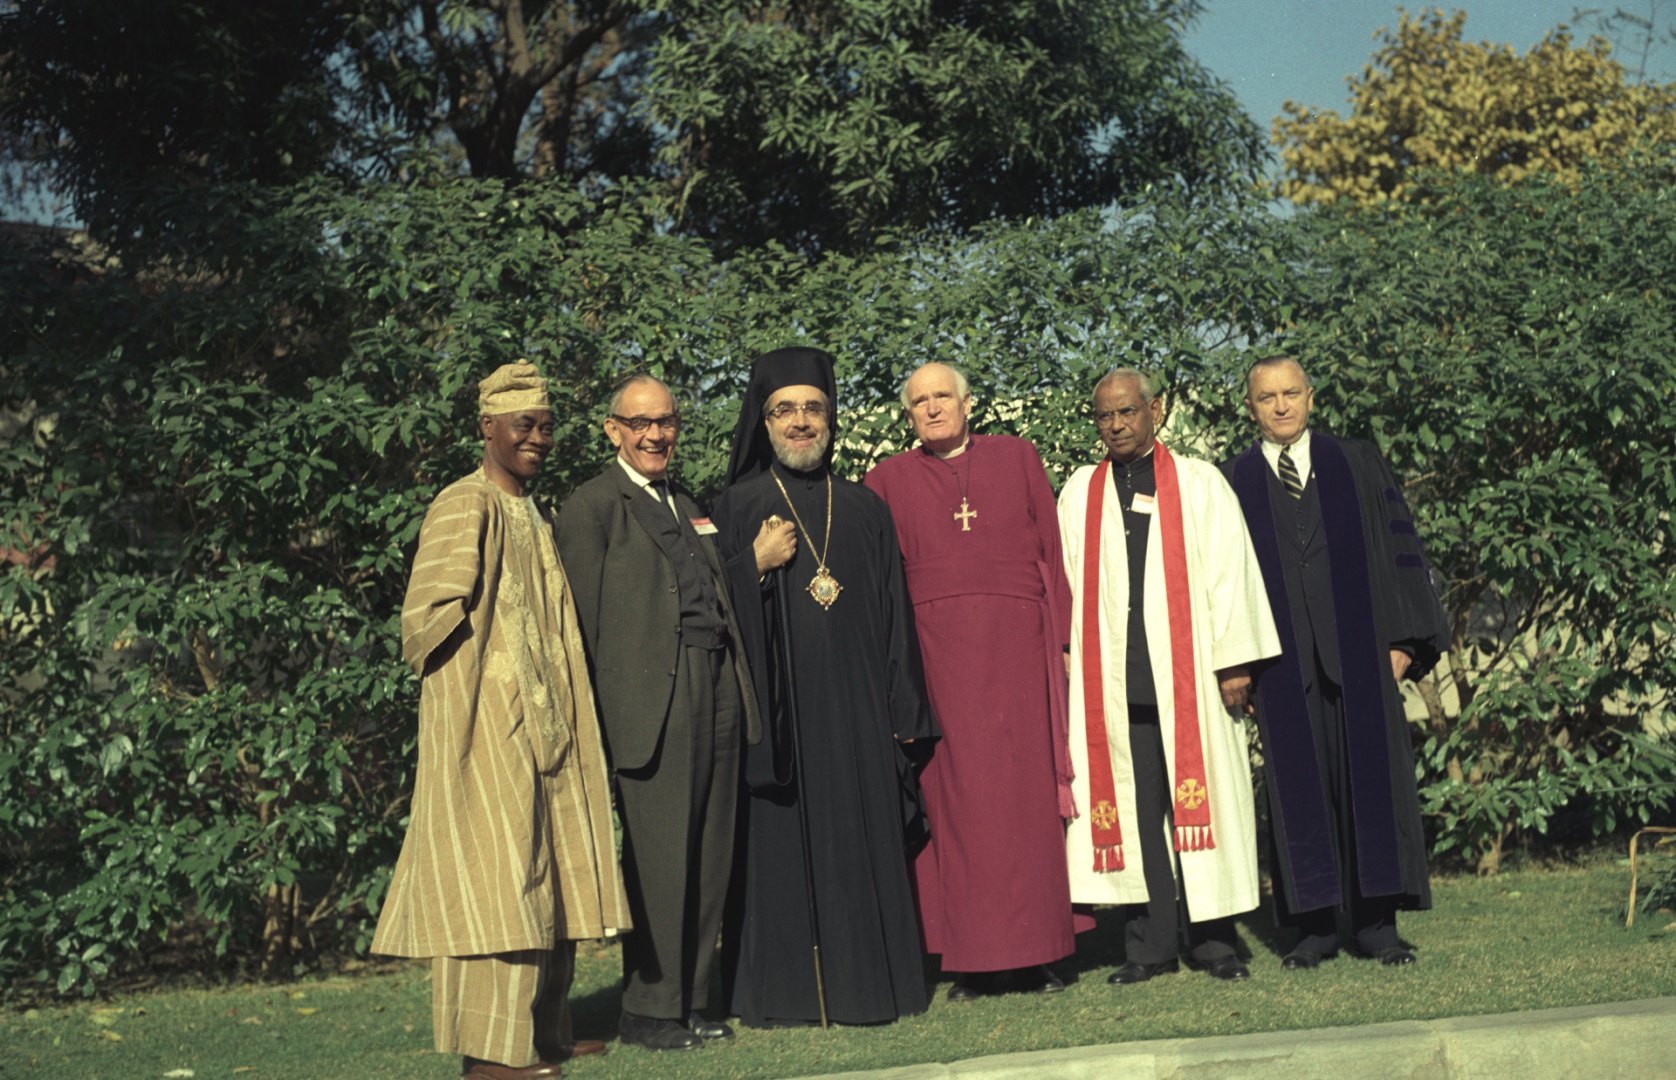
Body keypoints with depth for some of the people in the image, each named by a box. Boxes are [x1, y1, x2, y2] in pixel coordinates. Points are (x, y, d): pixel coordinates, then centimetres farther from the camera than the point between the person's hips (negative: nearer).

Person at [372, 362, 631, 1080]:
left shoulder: (534, 518, 18)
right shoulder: (464, 507, -10)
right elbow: (430, 615, -18)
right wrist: (475, 670, -8)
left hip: (543, 723, 9)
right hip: (486, 722, -9)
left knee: (549, 877, 11)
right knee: (499, 874, -8)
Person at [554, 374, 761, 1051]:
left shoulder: (689, 505, 23)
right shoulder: (591, 507, 0)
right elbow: (586, 619, -6)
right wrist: (605, 707, -12)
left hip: (716, 690, 7)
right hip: (652, 694, -7)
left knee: (710, 857, 8)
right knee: (659, 858, -5)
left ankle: (691, 1000, 17)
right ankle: (648, 1010, 5)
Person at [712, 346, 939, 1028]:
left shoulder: (866, 510, 13)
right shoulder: (738, 507, 6)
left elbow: (895, 617, 11)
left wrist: (902, 714, 5)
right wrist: (756, 566, -15)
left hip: (855, 710, 2)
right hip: (777, 709, -2)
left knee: (864, 844, 2)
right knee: (780, 844, -2)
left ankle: (864, 984, 11)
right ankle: (778, 991, 5)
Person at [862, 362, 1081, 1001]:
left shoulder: (1018, 458, 13)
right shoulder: (888, 481, 12)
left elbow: (1052, 552, 9)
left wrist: (1062, 637, 2)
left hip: (1017, 643, 0)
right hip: (936, 652, 0)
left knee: (1027, 791, 0)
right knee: (952, 797, -2)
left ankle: (1036, 953, 6)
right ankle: (968, 957, 2)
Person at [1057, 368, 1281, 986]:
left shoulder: (1200, 485, 7)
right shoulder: (1078, 494, 13)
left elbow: (1229, 572, 2)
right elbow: (1064, 583, 12)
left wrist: (1234, 659, -6)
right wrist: (1069, 653, 3)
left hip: (1188, 674, -2)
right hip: (1114, 679, 2)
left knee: (1201, 799, 0)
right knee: (1133, 808, 1)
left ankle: (1213, 940, 9)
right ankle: (1151, 944, 8)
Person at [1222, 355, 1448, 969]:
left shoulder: (1357, 466, 8)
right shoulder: (1233, 485, 8)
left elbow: (1399, 548, 5)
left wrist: (1402, 640, -3)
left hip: (1358, 648, 0)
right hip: (1282, 659, 0)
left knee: (1371, 775, 1)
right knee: (1300, 784, 2)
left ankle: (1376, 922, 8)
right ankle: (1317, 925, 8)